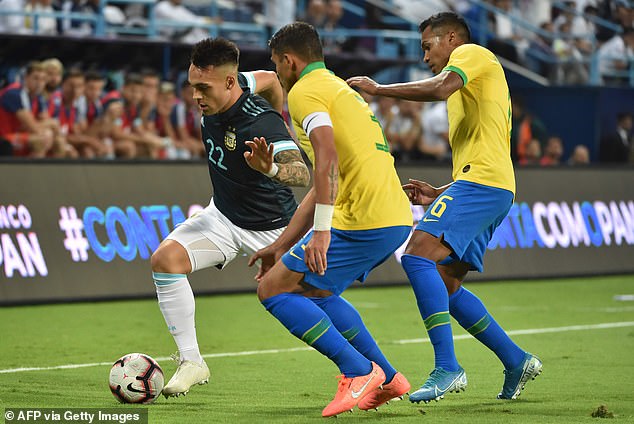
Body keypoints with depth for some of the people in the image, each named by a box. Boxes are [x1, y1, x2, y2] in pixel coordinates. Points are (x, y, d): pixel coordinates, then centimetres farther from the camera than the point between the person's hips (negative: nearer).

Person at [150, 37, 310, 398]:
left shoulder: (261, 122, -33)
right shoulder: (216, 100, -12)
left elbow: (303, 174, -47)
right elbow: (270, 78, 7)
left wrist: (270, 168, -69)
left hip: (271, 228, -6)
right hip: (223, 216, 6)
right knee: (166, 258, -19)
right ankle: (191, 362, -12)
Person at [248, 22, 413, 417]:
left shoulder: (306, 91, -3)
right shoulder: (339, 89, 28)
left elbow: (328, 160, -21)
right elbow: (324, 188, 29)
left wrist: (321, 233, -24)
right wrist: (281, 245, 30)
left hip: (364, 221, -10)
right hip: (398, 219, 10)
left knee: (274, 289, -3)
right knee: (314, 291, 25)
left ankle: (359, 372, -9)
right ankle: (387, 379, 20)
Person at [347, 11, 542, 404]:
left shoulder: (473, 53, 5)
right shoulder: (469, 91, 34)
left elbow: (440, 88, -17)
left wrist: (378, 89, -9)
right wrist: (439, 195, 23)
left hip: (481, 180, -10)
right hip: (492, 188, 10)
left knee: (418, 255, -22)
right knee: (445, 284, 9)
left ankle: (448, 368, -28)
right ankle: (516, 361, 11)